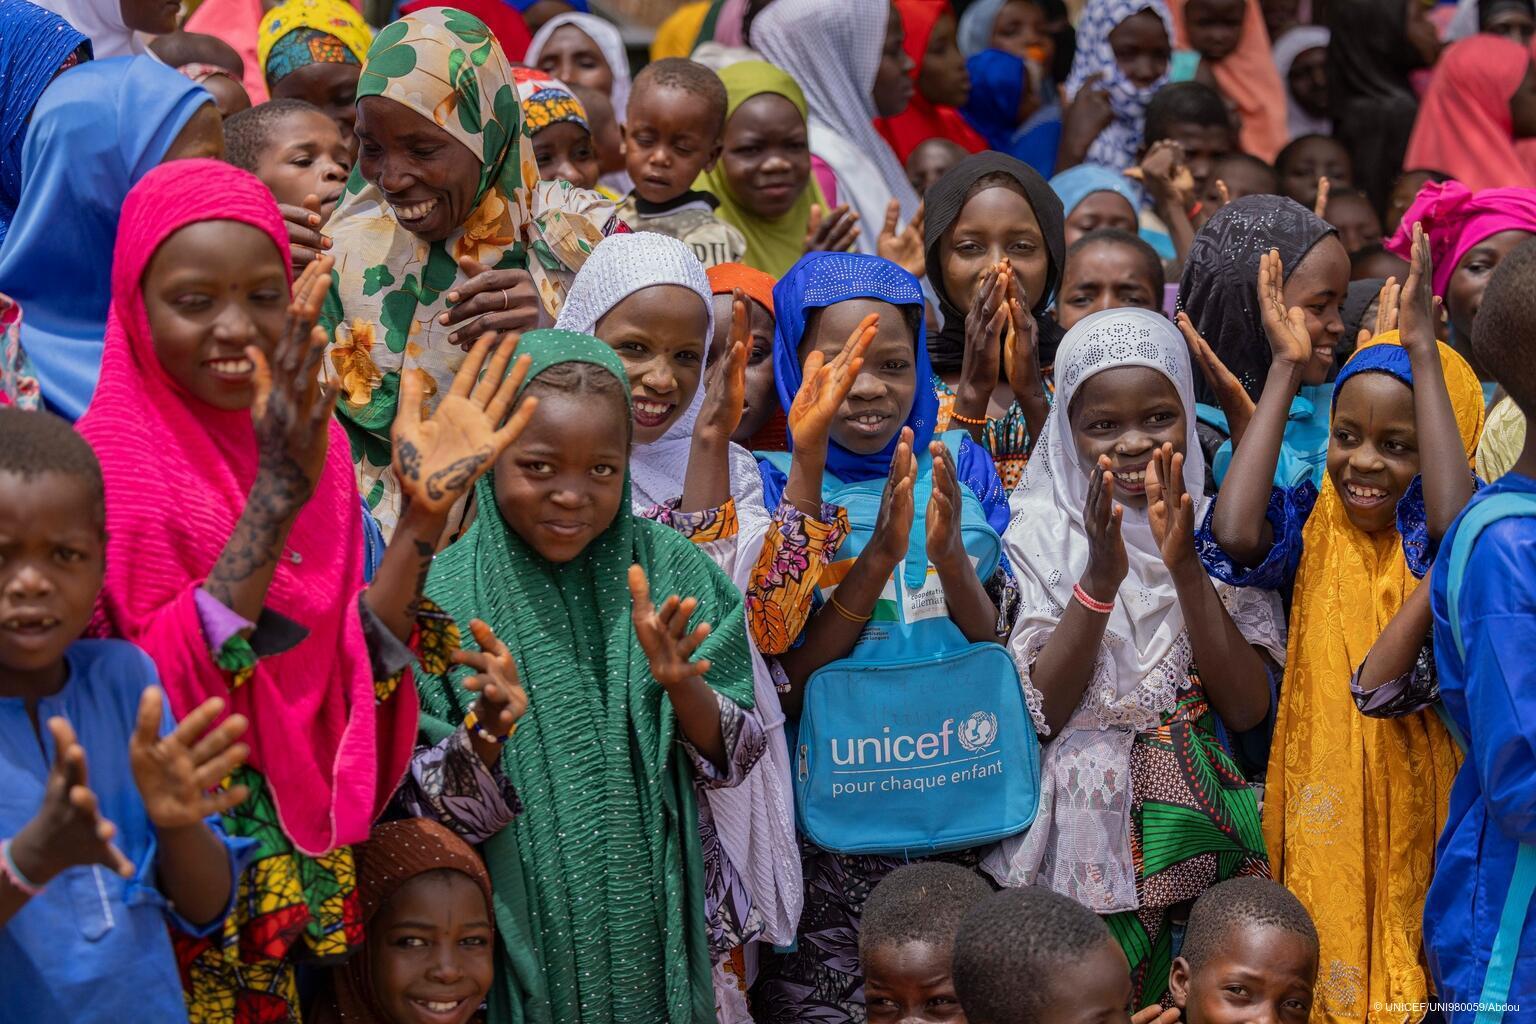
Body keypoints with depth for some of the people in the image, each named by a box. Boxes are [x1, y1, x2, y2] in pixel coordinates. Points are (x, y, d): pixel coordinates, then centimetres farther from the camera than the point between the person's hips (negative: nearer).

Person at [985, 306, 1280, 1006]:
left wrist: (1186, 568, -17)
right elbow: (1040, 711, -10)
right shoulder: (1043, 534, -2)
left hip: (1203, 829, 2)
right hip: (1082, 831, -1)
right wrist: (1101, 575, -20)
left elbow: (1248, 709, -7)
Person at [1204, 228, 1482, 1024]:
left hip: (1421, 817, -1)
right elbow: (1234, 534, -22)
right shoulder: (1311, 518, -2)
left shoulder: (1432, 533, -6)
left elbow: (1457, 526, -30)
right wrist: (1285, 368, -14)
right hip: (1321, 823, 2)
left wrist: (1422, 349, -26)